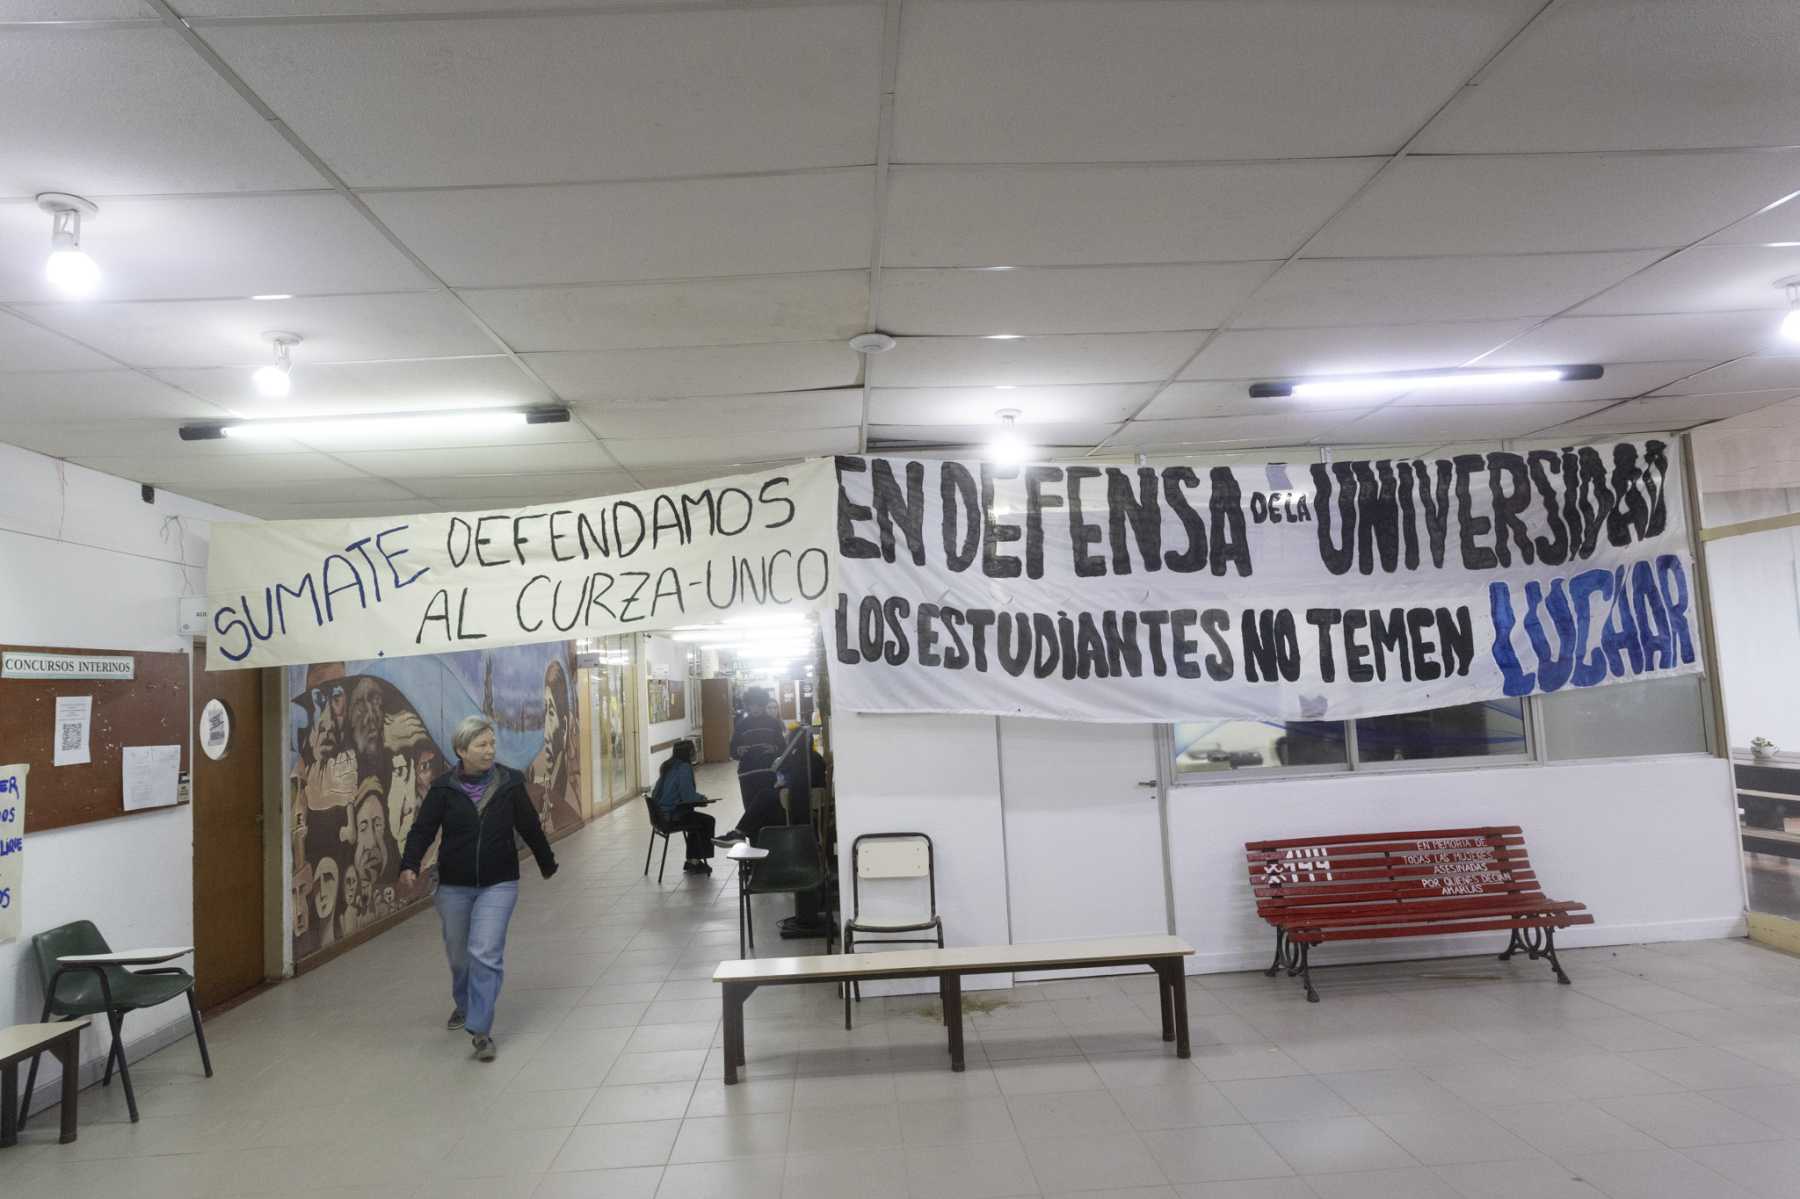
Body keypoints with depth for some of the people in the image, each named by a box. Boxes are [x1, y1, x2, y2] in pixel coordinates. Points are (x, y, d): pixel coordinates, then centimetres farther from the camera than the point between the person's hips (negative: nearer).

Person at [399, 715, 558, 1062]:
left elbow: (530, 827, 5)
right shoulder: (444, 788, -7)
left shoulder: (509, 783, -6)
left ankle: (481, 1029, -4)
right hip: (454, 886, 2)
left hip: (498, 884, -1)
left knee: (485, 953, -14)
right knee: (459, 955, 17)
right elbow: (422, 830, -9)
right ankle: (463, 1004, 47)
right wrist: (409, 866, -26)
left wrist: (547, 863, 16)